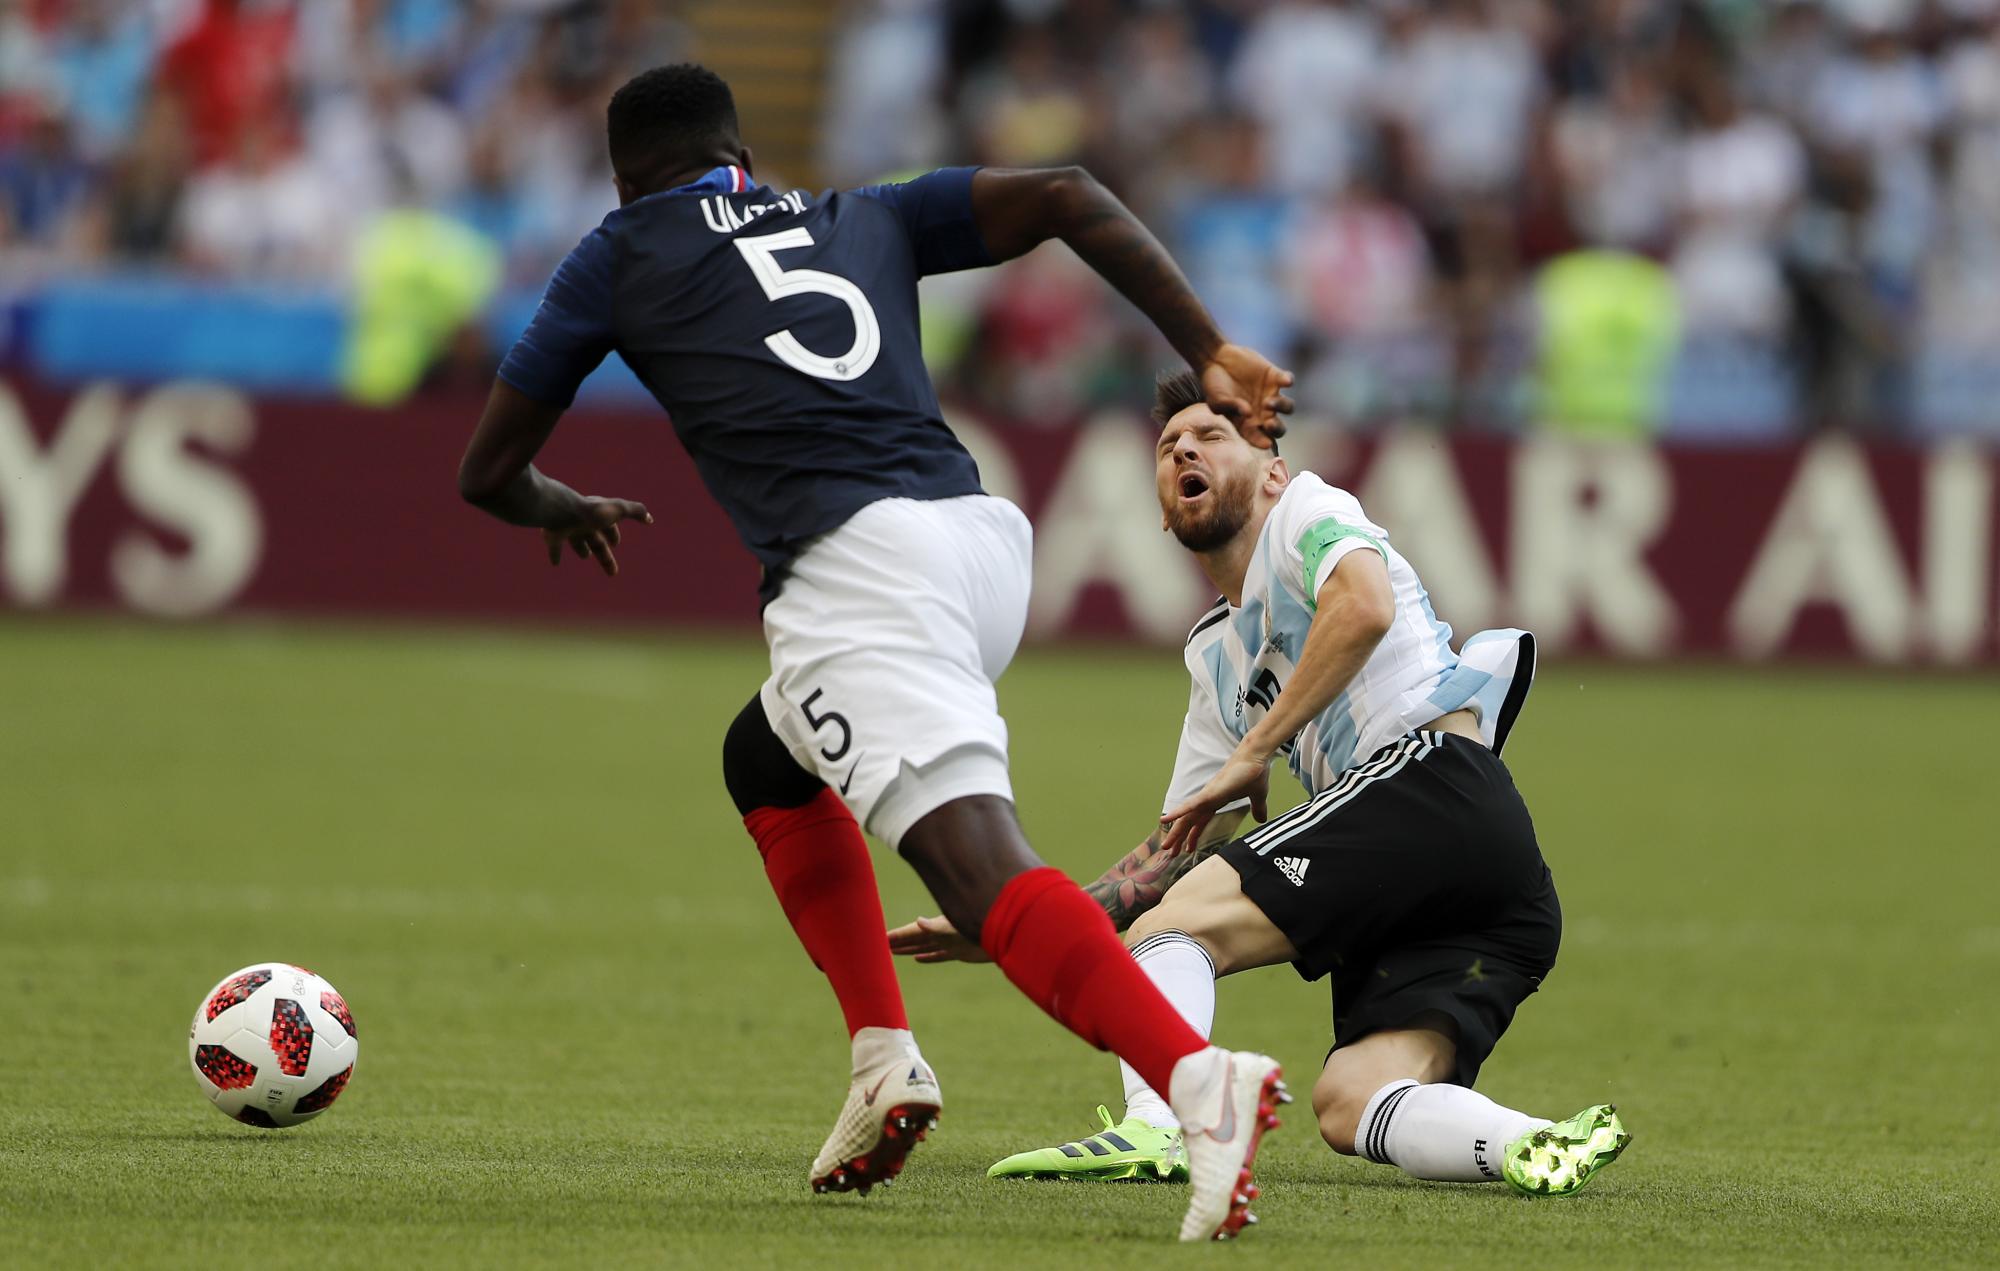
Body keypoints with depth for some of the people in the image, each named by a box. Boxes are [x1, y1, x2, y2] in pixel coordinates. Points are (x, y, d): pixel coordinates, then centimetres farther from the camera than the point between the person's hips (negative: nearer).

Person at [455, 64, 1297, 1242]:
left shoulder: (621, 256, 21)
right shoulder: (867, 218, 29)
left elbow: (488, 472, 27)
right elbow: (1066, 194, 17)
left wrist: (568, 512, 50)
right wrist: (1210, 353, 14)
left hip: (853, 563, -6)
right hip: (987, 536, 6)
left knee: (980, 863, -20)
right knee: (766, 759, 30)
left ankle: (1199, 1076, -43)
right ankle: (885, 1058, 18)